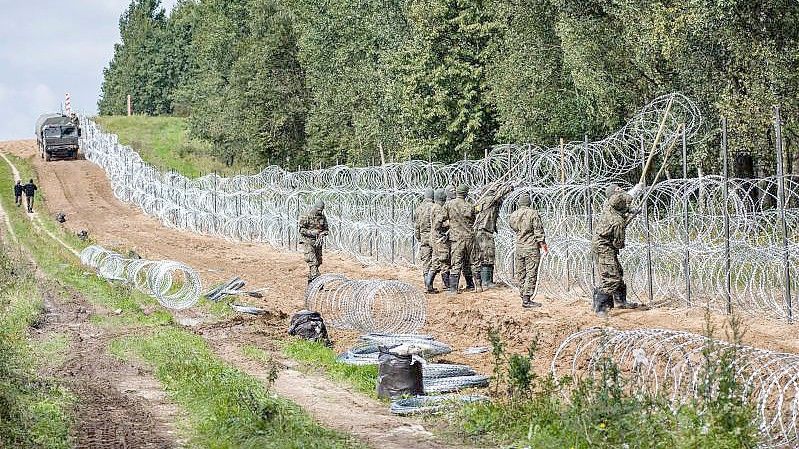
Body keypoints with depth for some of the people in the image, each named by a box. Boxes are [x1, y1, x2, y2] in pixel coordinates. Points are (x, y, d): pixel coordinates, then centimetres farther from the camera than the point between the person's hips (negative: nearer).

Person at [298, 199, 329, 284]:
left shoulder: (323, 217, 7)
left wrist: (322, 234, -8)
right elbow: (301, 229, -8)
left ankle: (310, 281, 20)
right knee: (312, 262, -15)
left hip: (317, 242, 6)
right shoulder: (307, 217, -9)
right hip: (307, 242, -6)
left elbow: (326, 229, 13)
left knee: (318, 262, 8)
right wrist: (311, 232, -21)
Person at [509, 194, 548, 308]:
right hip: (532, 248, -5)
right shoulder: (533, 213, -9)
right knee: (531, 274, -3)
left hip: (519, 248, 5)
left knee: (520, 274, 11)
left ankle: (523, 297, 14)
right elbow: (538, 231, -10)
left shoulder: (512, 216, 4)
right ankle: (527, 299, -7)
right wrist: (544, 247, -5)